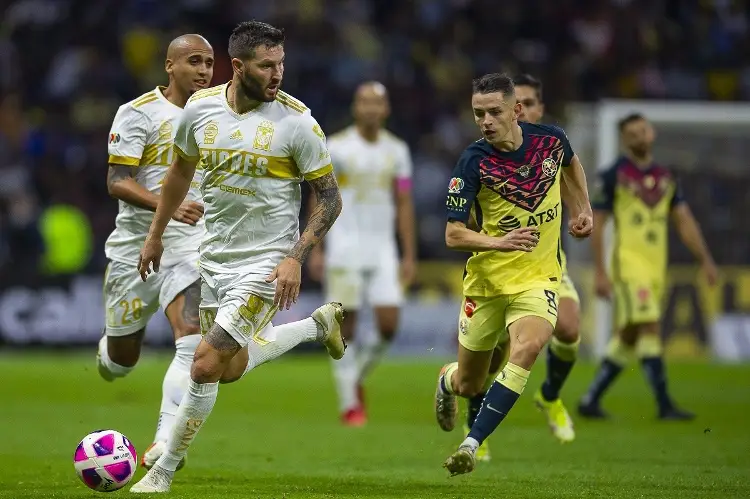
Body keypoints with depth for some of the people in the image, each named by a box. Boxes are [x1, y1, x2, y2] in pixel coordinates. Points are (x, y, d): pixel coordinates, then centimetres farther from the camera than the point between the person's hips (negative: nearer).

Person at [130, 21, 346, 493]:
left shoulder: (297, 121, -15)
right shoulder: (200, 108, -3)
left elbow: (330, 198, -8)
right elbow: (181, 171, 17)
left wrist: (295, 257, -18)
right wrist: (155, 235, 21)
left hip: (266, 262, -6)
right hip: (215, 255, 6)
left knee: (207, 363, -13)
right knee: (232, 364, 18)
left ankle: (164, 471, 4)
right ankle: (319, 324, 42)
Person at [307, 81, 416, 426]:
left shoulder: (396, 150, 8)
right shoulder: (337, 146, -2)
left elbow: (404, 204, 10)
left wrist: (409, 255, 6)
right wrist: (316, 250, -4)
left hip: (382, 248, 3)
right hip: (344, 246, -3)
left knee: (389, 325, -6)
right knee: (346, 324, -4)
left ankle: (357, 375, 20)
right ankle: (349, 403, 3)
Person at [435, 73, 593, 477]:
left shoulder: (550, 139, -6)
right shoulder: (473, 163, -16)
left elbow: (570, 164, 21)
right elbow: (453, 234, -17)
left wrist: (583, 209, 15)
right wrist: (498, 242, -33)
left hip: (539, 276, 1)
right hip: (488, 278, -1)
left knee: (527, 346, -29)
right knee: (468, 385, 8)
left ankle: (472, 444, -27)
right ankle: (447, 380, 49)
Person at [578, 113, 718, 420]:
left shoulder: (666, 178, 13)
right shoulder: (613, 176, -3)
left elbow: (684, 222, 14)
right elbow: (596, 224, -4)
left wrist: (706, 260, 5)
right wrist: (600, 272, -10)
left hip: (657, 268, 6)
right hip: (629, 264, -6)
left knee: (627, 338, 8)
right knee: (649, 327, -17)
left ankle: (590, 401, 18)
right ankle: (664, 405, -18)